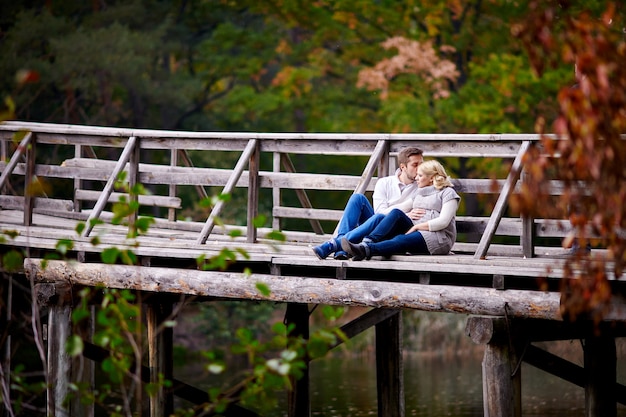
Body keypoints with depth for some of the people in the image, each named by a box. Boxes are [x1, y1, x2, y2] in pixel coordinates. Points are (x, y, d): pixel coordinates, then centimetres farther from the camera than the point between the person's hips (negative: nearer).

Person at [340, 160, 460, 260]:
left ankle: (365, 249, -55)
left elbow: (443, 222, -9)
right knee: (396, 213, -22)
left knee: (400, 240, -34)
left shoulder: (447, 193, 5)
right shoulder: (419, 193, 28)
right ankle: (367, 242, -40)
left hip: (439, 239, -6)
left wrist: (416, 226, -14)